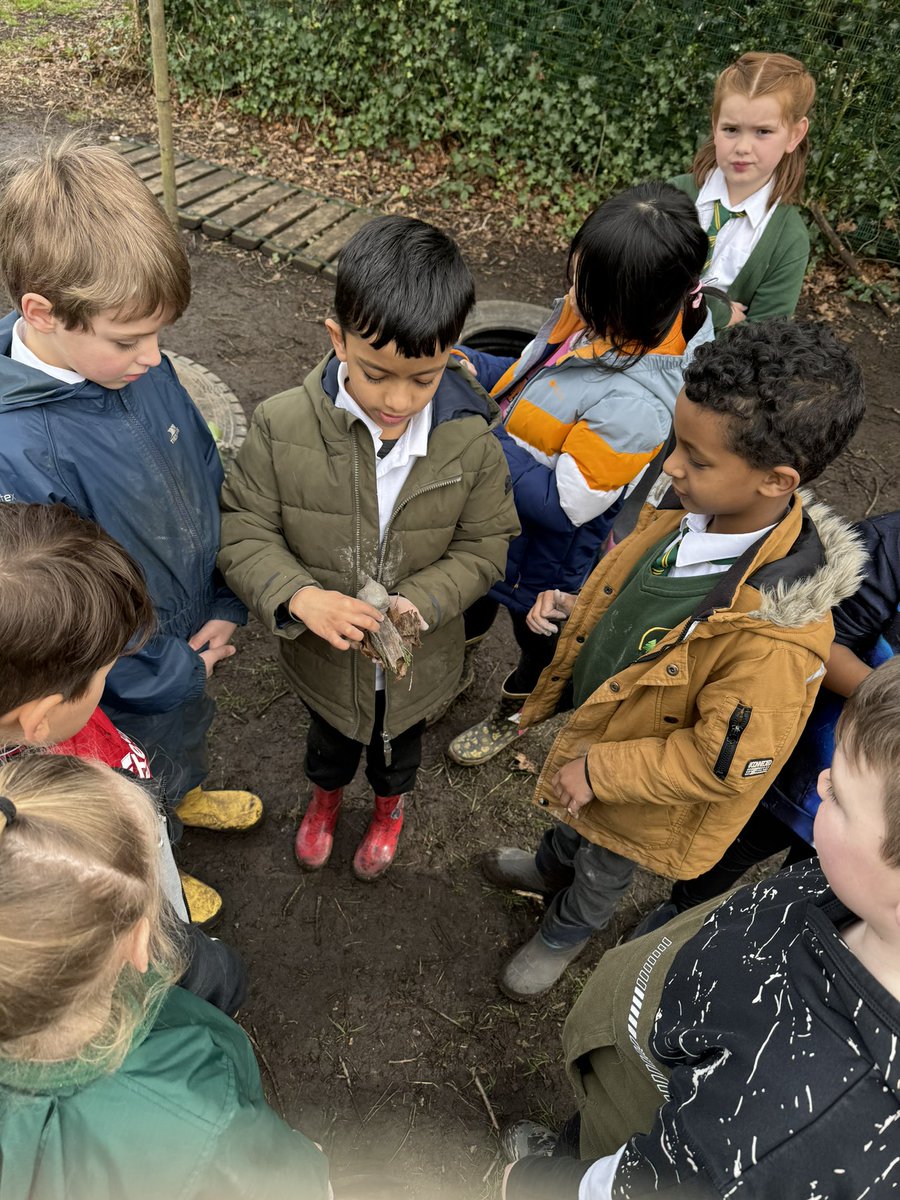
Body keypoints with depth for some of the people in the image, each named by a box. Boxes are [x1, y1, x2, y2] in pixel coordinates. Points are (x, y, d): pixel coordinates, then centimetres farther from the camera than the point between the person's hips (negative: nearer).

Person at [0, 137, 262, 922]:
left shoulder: (137, 363, -17)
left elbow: (208, 479, -4)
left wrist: (226, 605, -6)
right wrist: (172, 672, -17)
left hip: (193, 637, 6)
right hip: (126, 681, -6)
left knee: (190, 727, 36)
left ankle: (190, 795, 70)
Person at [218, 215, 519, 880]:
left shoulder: (471, 441, -24)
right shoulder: (283, 424, -25)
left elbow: (484, 545, -12)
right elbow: (242, 527, -17)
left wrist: (420, 601, -29)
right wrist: (298, 596, -35)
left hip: (417, 661, 0)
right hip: (323, 653, 0)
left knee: (400, 743, 33)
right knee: (330, 738, 33)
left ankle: (391, 803, 69)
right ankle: (327, 792, 70)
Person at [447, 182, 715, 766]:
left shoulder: (635, 404, -38)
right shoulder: (590, 315, -13)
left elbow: (561, 505, -32)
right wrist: (470, 365, -11)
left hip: (547, 554, -7)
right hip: (492, 515, 7)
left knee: (537, 637, 25)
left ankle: (512, 715, 57)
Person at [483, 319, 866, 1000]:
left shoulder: (777, 636, -42)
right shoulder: (684, 509, -21)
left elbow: (722, 763, -30)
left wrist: (599, 770, -23)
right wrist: (580, 609, -8)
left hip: (644, 792, -5)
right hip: (591, 729, 6)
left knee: (603, 870, 28)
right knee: (571, 815, 37)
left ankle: (566, 933, 62)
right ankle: (551, 867, 71)